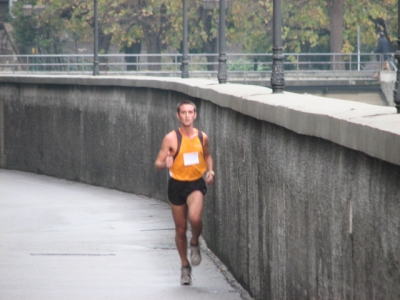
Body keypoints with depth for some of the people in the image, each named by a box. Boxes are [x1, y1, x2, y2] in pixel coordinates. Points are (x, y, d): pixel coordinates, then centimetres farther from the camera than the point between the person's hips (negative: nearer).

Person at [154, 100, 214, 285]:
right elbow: (158, 164, -7)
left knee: (194, 217, -27)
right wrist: (165, 164, -30)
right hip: (177, 185, 0)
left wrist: (210, 171, 2)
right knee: (180, 229, 7)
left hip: (196, 183, 0)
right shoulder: (171, 138, -8)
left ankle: (195, 243, 6)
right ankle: (185, 266, 27)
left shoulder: (202, 137, 0)